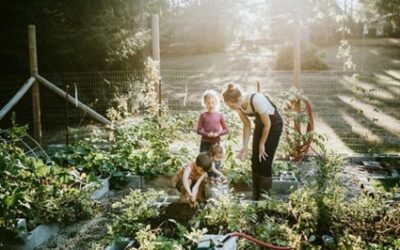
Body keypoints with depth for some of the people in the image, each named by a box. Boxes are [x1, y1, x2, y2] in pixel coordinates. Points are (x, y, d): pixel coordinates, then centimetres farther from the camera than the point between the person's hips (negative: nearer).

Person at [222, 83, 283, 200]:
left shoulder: (256, 100, -37)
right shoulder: (238, 106, -17)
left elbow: (267, 124, -25)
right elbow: (247, 125, -4)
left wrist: (262, 144, -15)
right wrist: (245, 146, -10)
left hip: (274, 124, -6)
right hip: (260, 123, 6)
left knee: (265, 159, -7)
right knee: (255, 161, 4)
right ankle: (256, 196, 16)